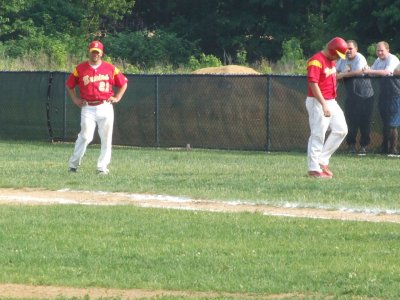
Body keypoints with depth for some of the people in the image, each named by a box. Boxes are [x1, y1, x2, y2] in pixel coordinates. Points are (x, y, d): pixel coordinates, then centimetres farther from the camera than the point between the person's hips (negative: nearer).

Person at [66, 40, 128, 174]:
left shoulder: (110, 68, 4)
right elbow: (69, 85, 15)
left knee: (106, 138, 0)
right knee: (85, 136, -12)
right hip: (88, 108, -2)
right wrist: (75, 99, 6)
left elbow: (123, 83, 15)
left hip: (105, 107, 2)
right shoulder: (80, 69, 3)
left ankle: (102, 167, 7)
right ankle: (73, 164, 0)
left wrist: (117, 98, 5)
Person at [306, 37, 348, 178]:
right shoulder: (316, 61, -17)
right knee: (318, 135, -6)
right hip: (317, 103, -9)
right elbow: (313, 84, -25)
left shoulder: (331, 60, 13)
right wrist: (324, 105, -30)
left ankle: (323, 160, 13)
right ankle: (314, 169, -1)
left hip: (331, 102, 9)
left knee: (341, 130, 6)